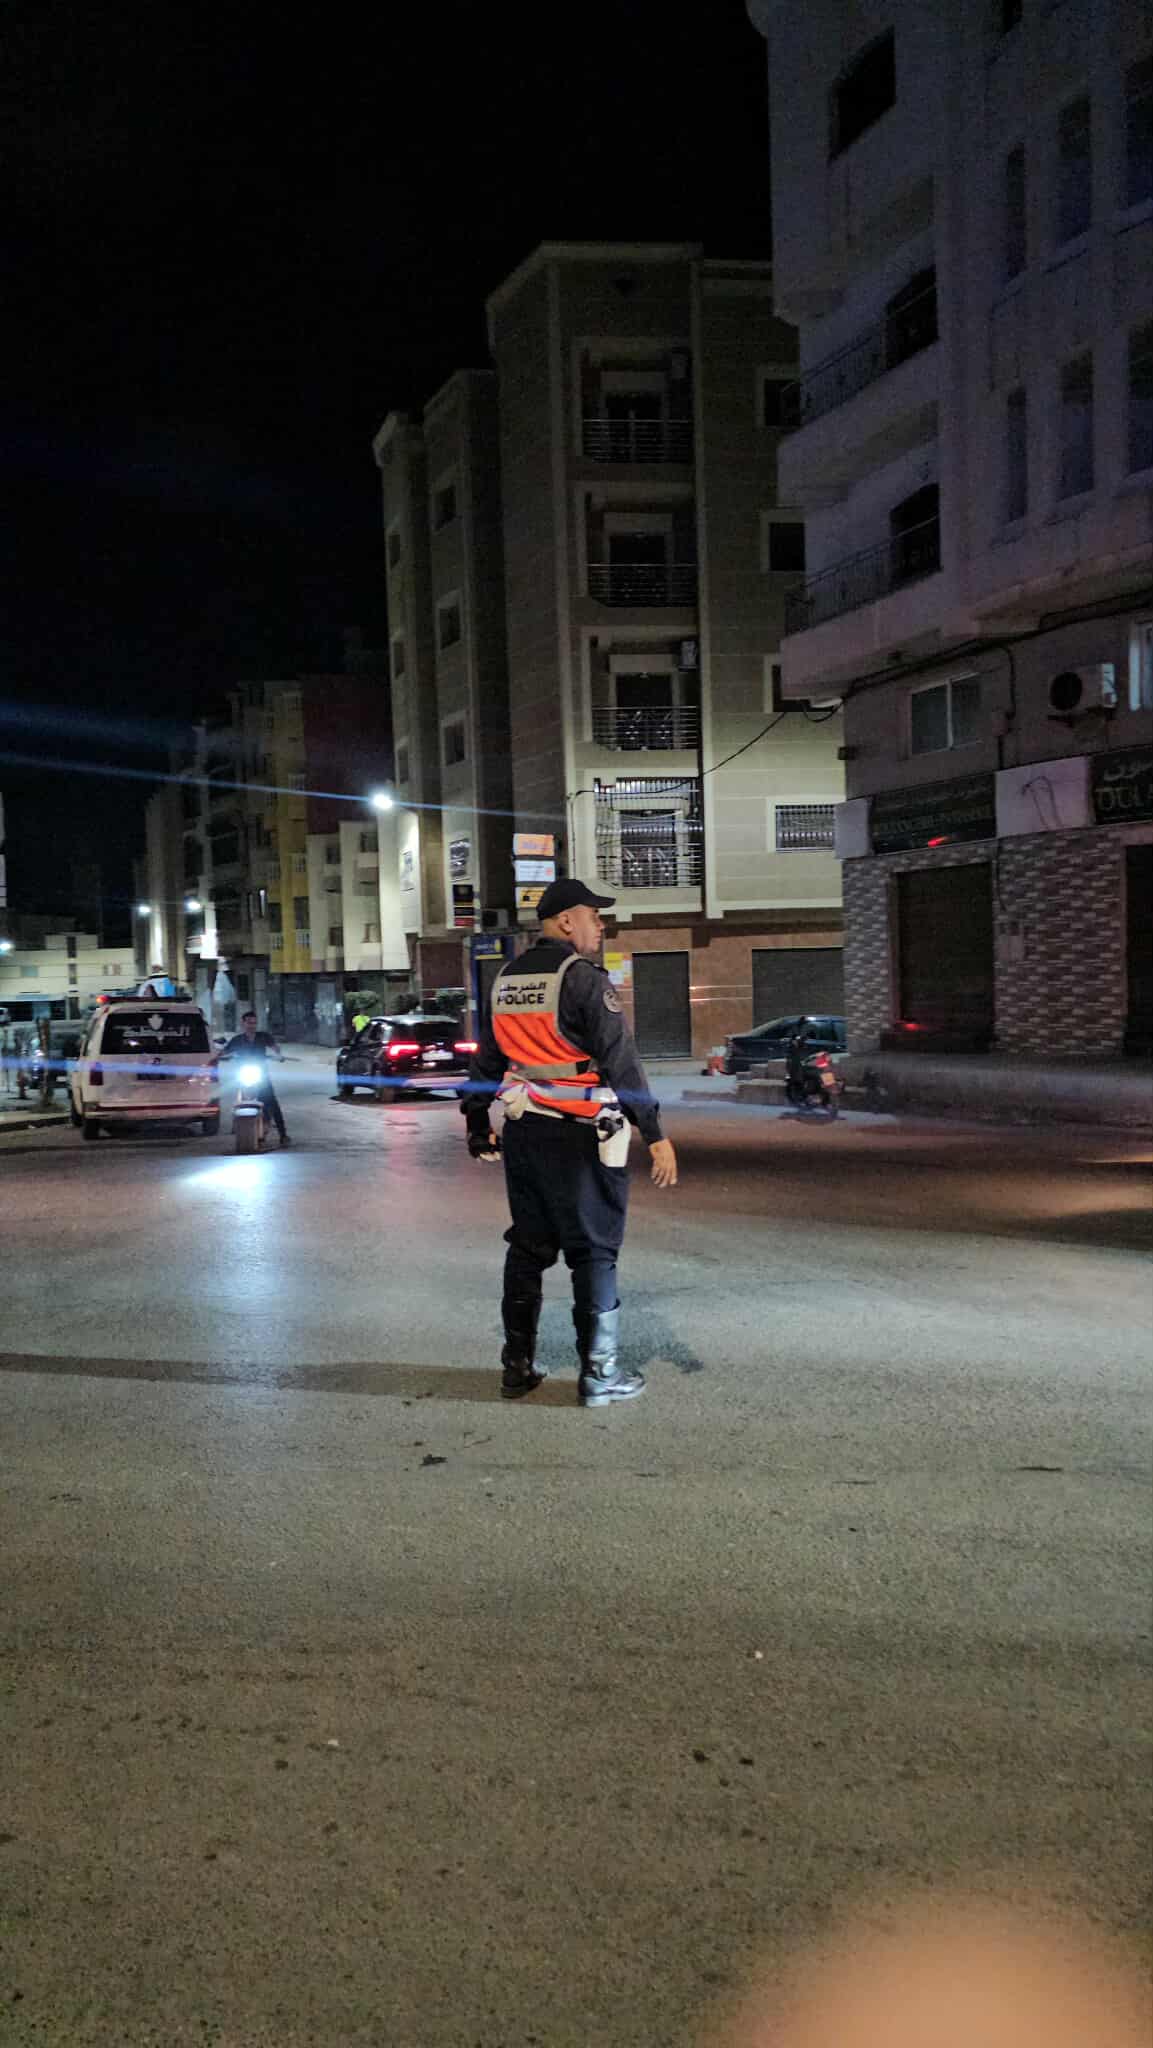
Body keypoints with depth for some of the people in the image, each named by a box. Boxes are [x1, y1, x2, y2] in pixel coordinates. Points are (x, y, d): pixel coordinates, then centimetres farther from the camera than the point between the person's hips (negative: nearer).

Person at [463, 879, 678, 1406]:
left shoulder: (506, 979, 10)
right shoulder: (583, 978, -13)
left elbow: (486, 1060, 18)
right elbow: (620, 1061, -18)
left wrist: (477, 1123, 28)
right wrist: (655, 1133, -18)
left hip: (524, 1133, 7)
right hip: (581, 1136, -7)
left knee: (527, 1248, 15)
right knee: (594, 1252, 1)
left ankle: (518, 1366, 21)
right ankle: (599, 1374, 6)